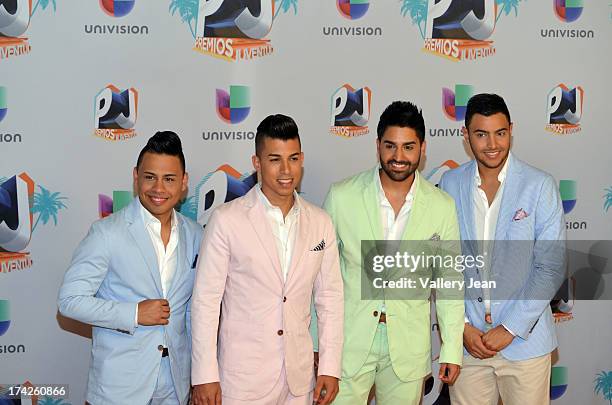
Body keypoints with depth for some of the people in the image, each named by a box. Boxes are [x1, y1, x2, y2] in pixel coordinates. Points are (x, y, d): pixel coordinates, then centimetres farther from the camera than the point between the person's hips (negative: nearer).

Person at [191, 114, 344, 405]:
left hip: (299, 375, 4)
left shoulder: (320, 223, 3)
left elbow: (329, 297, 7)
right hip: (242, 375, -3)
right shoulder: (226, 220, -9)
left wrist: (330, 368, 4)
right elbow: (206, 300, -8)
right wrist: (205, 376, -10)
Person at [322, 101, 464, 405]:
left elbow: (450, 279, 4)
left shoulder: (442, 206, -3)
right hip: (349, 341, -1)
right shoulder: (341, 196, -7)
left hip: (408, 348, 1)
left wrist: (452, 349, 2)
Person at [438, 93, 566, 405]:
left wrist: (510, 328, -11)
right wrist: (462, 326, -5)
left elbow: (551, 268, -8)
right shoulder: (450, 184, 0)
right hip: (466, 337, 2)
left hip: (524, 339, -2)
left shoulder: (540, 186, -7)